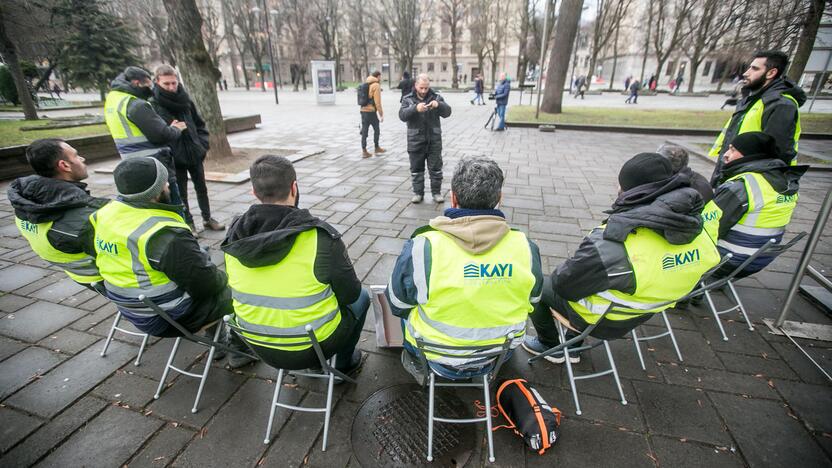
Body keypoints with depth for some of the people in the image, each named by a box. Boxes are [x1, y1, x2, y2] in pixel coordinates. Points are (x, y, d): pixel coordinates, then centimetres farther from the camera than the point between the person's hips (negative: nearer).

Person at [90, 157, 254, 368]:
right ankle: (240, 349, 23)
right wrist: (223, 278, -3)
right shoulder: (166, 235, -32)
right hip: (172, 317, -8)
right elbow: (206, 282, -25)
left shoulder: (105, 214, -4)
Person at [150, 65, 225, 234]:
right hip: (174, 158, -4)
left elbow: (199, 123, 10)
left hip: (194, 154, 4)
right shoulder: (153, 105, -10)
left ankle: (207, 218, 29)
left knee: (201, 188, 14)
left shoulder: (185, 99, 4)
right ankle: (188, 223, 21)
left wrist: (203, 144, 1)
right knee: (181, 193, 8)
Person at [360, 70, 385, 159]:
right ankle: (377, 148, 21)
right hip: (371, 111, -7)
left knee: (364, 131, 5)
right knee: (376, 130, 11)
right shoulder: (376, 85, -9)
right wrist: (381, 113, -10)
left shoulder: (365, 84, 14)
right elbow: (377, 102, -14)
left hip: (363, 110, 7)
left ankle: (364, 151, 5)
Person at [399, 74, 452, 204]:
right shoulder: (408, 99, 1)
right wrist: (415, 108, -32)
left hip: (434, 140, 1)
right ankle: (418, 193, 19)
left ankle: (436, 192, 18)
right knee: (416, 169, 7)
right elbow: (402, 115, -15)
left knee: (436, 168, 6)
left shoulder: (436, 97, 4)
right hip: (415, 140, 0)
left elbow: (447, 112, -6)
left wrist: (439, 105, -26)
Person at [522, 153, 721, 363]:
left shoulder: (615, 241, -38)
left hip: (600, 320, -7)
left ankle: (550, 347, 35)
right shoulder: (696, 230, -16)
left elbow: (564, 284, -26)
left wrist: (554, 278, -2)